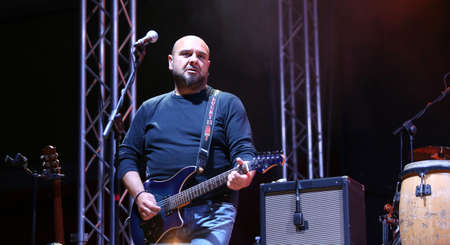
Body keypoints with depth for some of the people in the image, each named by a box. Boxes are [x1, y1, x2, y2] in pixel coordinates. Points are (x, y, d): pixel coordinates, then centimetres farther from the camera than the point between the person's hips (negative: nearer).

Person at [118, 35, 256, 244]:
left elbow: (244, 151, 0)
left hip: (212, 214, -2)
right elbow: (127, 157, 17)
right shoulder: (150, 109, 18)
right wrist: (139, 195, 0)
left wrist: (243, 176, -23)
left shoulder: (227, 104, 9)